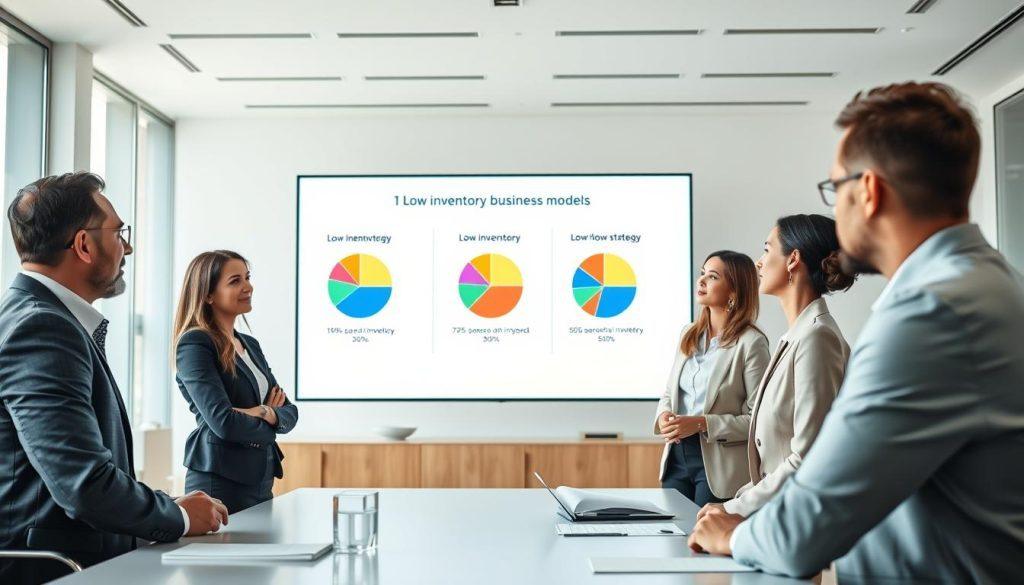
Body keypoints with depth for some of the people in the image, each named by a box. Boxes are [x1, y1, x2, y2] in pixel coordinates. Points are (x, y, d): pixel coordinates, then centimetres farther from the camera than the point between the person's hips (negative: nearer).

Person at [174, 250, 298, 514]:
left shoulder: (250, 344, 14)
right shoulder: (194, 344, -11)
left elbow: (289, 411, 8)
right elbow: (223, 422, -20)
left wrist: (266, 413, -13)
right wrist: (269, 425, -3)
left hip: (262, 480, 8)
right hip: (219, 482, -8)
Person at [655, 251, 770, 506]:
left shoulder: (751, 342, -11)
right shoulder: (689, 334, 9)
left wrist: (701, 424, -19)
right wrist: (663, 416, -4)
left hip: (720, 464, -6)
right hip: (676, 455, 6)